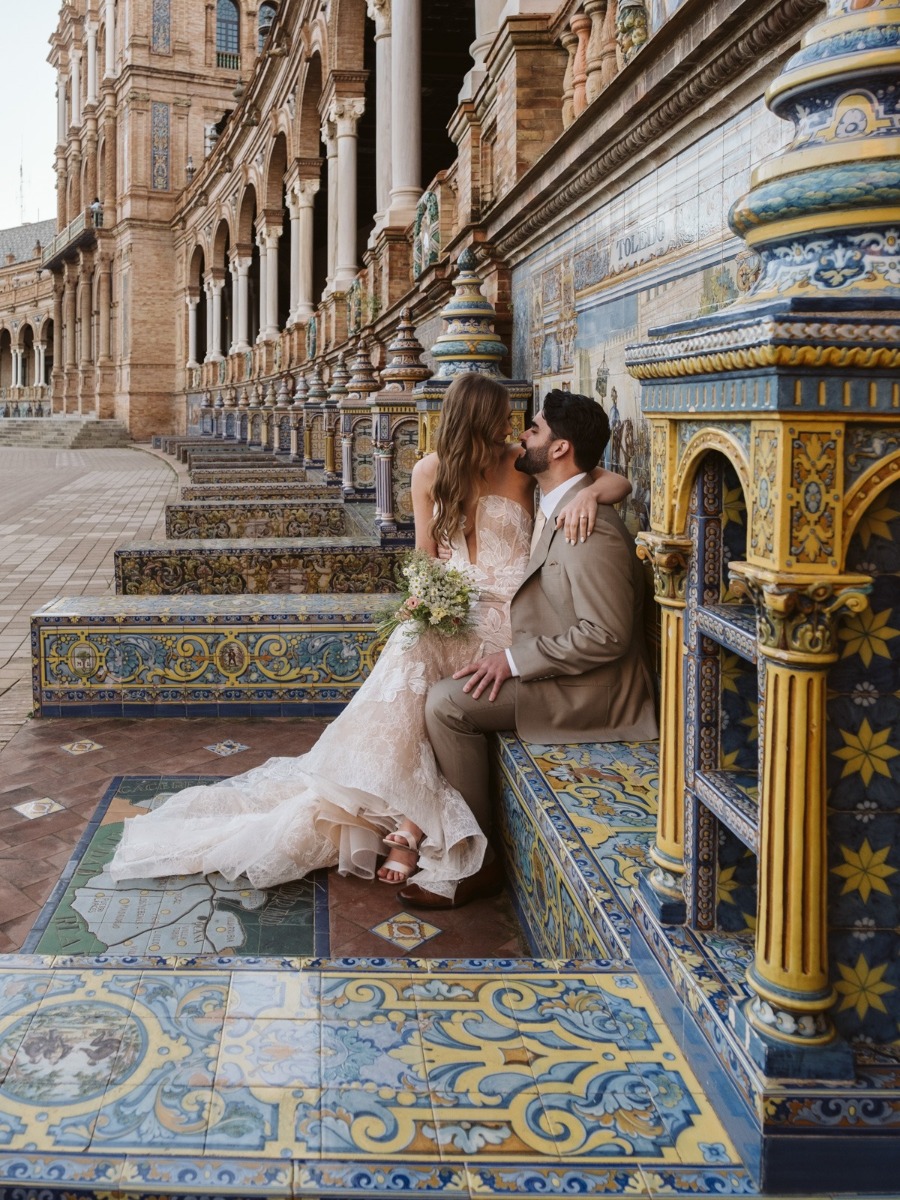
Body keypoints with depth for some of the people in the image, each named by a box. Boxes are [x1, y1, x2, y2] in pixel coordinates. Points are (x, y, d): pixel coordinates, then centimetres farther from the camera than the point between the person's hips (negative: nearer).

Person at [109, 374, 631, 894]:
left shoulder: (521, 464, -1)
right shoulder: (430, 472, 6)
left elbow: (621, 483, -4)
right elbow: (427, 559, 10)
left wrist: (589, 494, -27)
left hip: (505, 615, -2)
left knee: (414, 655, -28)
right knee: (409, 651, -30)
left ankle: (406, 824, -21)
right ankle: (409, 823, -23)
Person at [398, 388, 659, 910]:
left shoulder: (589, 527, -22)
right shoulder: (557, 510, 12)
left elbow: (606, 636, -26)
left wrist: (514, 660, -20)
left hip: (592, 690, -10)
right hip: (561, 674, 10)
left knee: (449, 703, -18)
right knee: (444, 692, 8)